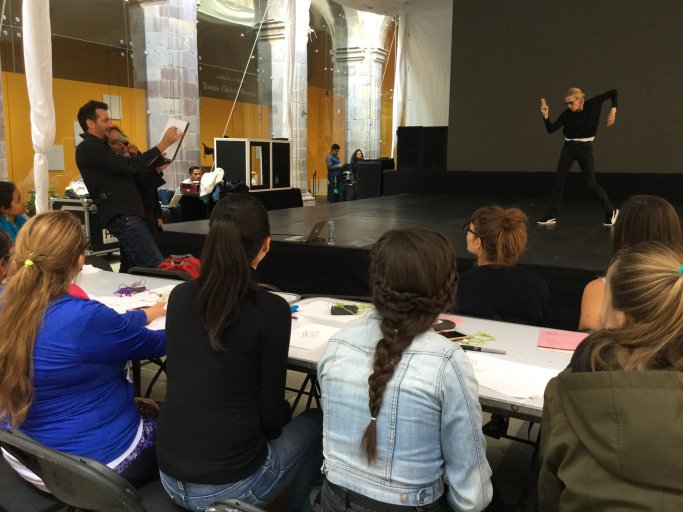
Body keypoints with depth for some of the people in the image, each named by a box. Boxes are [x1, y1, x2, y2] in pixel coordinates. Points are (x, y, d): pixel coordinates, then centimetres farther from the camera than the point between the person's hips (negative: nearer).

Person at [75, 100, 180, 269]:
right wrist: (163, 144, -13)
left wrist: (157, 167, 13)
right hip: (121, 217, -10)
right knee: (156, 268, -18)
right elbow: (130, 166, -18)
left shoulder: (98, 147, 24)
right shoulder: (88, 148, -8)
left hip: (127, 215, 10)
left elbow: (126, 172, 25)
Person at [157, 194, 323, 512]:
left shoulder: (180, 296, -3)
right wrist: (277, 421, 13)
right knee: (314, 423, 22)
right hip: (231, 485, -5)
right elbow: (271, 415, -10)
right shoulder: (271, 309, -18)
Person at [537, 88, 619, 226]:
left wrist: (613, 110, -13)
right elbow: (551, 129, -12)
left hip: (585, 147, -3)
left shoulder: (593, 104, -9)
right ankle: (552, 215, 8)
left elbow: (613, 92, 0)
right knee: (558, 181, 0)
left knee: (590, 182, -2)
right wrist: (546, 116, -26)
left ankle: (611, 211, 15)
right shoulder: (566, 114, -7)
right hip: (569, 147, 3)